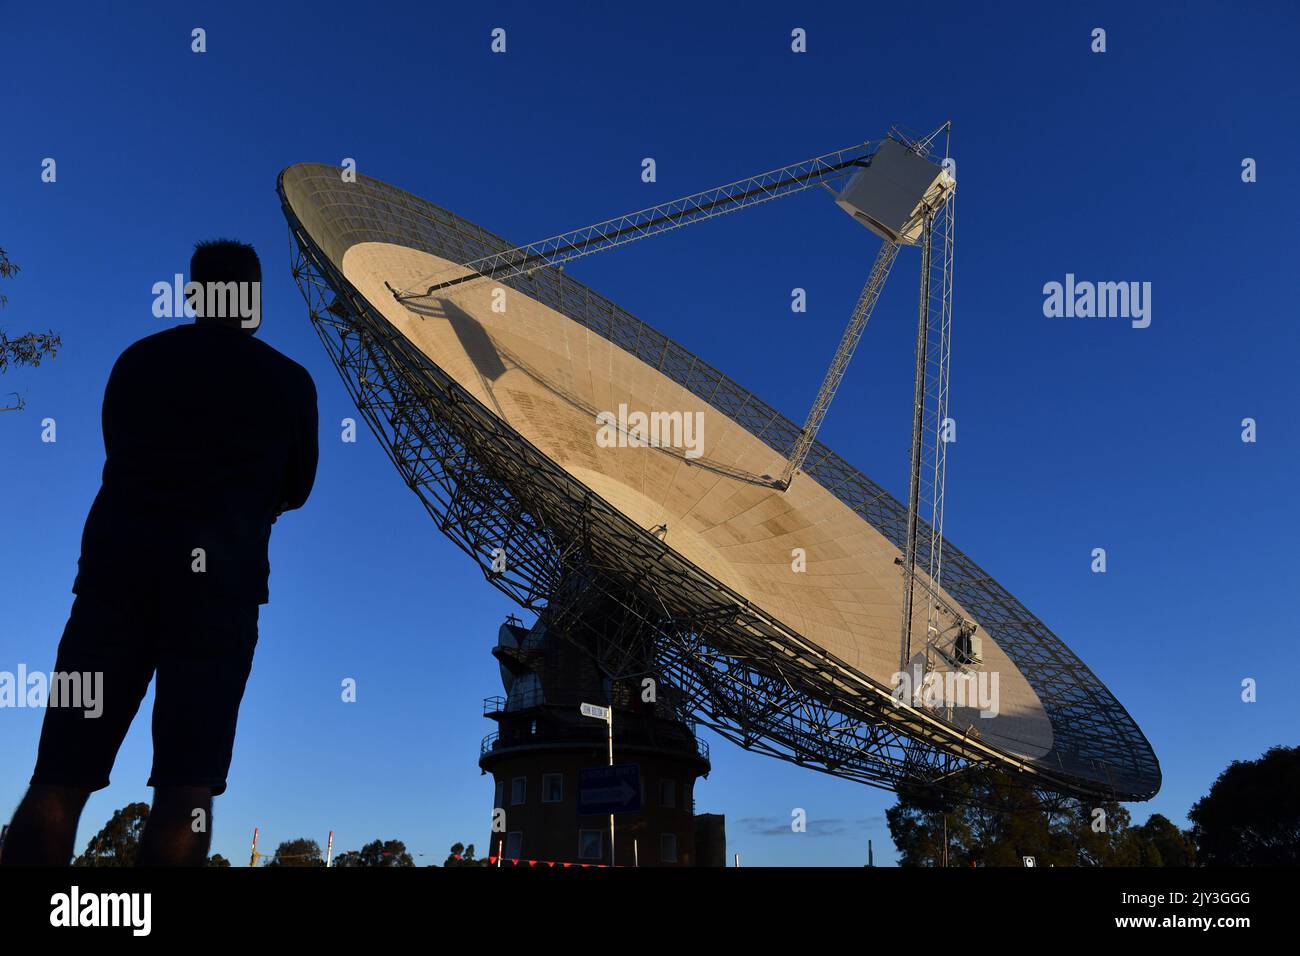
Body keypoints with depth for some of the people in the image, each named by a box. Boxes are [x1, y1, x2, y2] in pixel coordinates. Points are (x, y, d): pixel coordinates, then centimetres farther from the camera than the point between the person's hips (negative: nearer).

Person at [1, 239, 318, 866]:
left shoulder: (137, 360, 12)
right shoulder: (288, 380, 7)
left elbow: (118, 455, 21)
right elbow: (296, 490, 16)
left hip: (115, 561, 2)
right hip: (220, 577, -2)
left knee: (61, 777, 3)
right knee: (184, 787, -3)